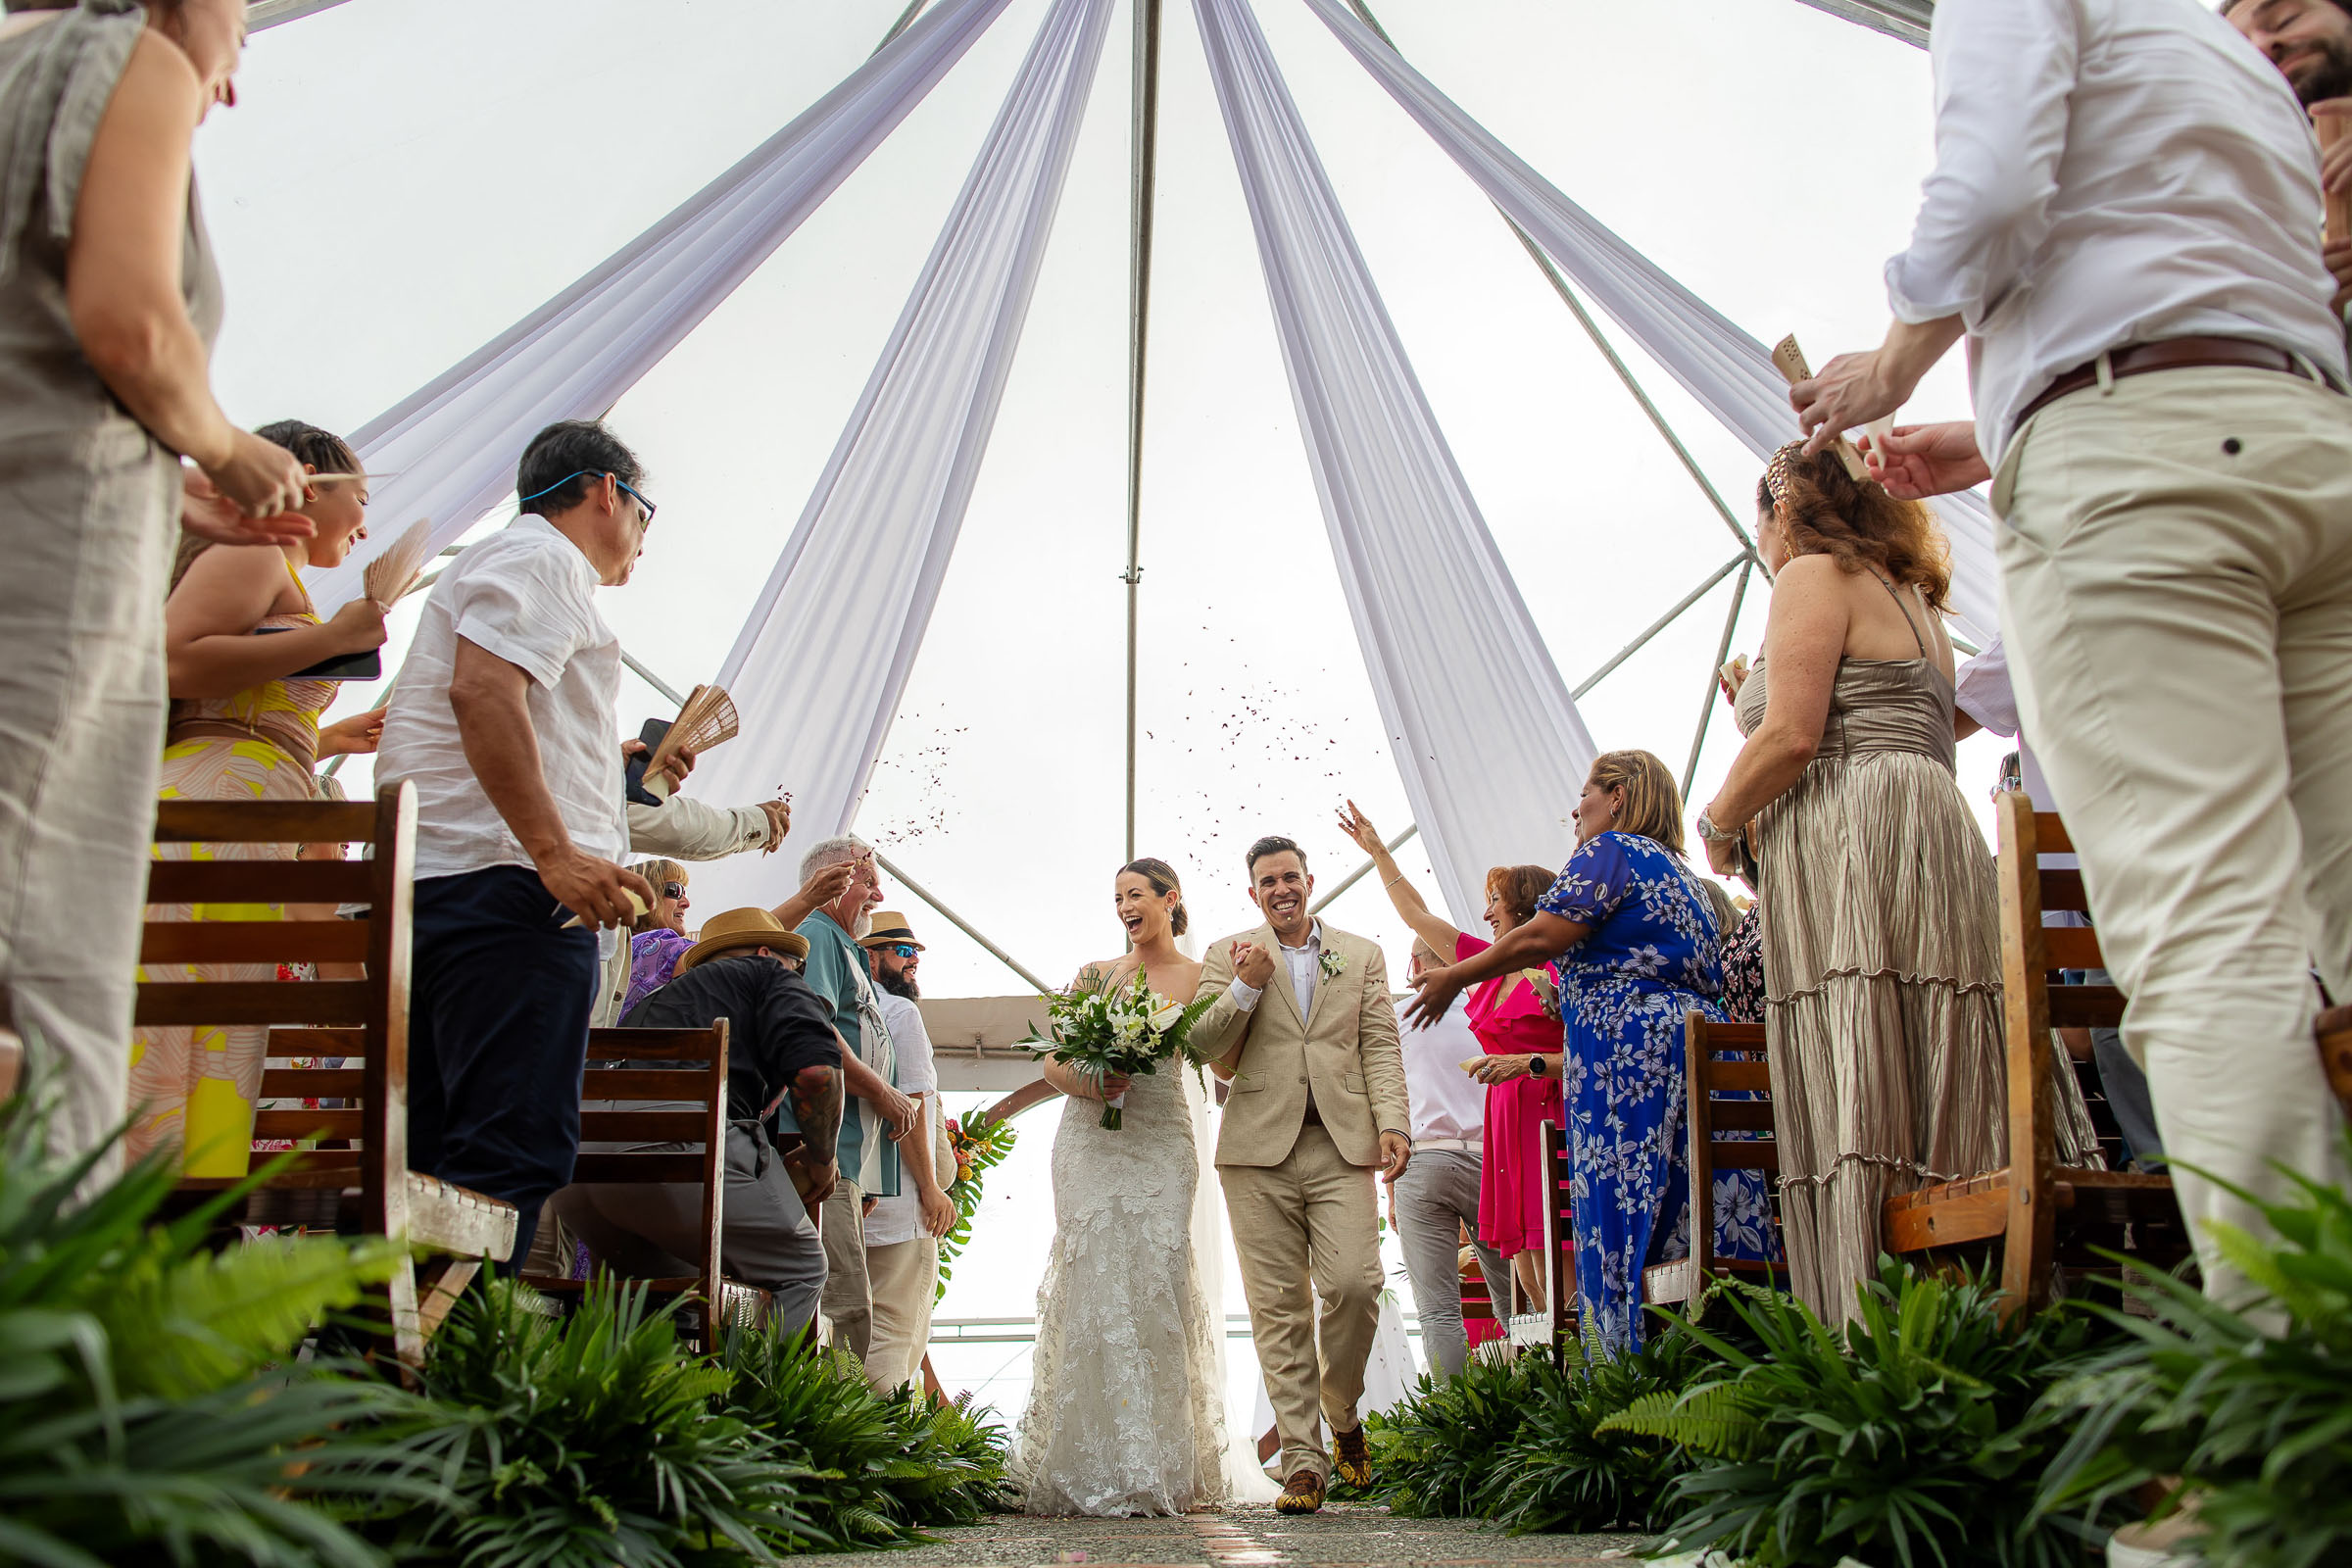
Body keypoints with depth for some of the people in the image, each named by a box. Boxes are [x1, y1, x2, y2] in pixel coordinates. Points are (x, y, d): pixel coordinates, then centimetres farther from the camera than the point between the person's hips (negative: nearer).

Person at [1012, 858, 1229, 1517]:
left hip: (1162, 1142, -1)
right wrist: (1086, 1083, -11)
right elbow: (1053, 1062, 11)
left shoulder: (1199, 979, 9)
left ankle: (1159, 1471, -1)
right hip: (1090, 1141, 1)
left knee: (1157, 1281, -9)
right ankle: (1090, 1469, -4)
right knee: (1092, 1281, -8)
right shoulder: (1094, 974, 13)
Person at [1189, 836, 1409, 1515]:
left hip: (1341, 1149, 0)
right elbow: (1203, 1047, 5)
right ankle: (1302, 1458, 4)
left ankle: (1344, 1418, 14)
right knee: (1279, 1306, -2)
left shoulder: (1362, 955, 16)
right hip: (1259, 1151, 0)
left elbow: (1381, 1046, 9)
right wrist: (1246, 986, -9)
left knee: (1355, 1285, -12)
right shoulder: (1229, 956, 13)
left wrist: (1393, 1121, -4)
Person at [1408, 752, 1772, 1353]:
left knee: (1628, 1236, -11)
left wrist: (1452, 978, 3)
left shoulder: (1612, 850, 1)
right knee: (1710, 1240, 1)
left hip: (1630, 1056, -9)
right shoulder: (1681, 875, 28)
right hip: (1701, 1050, 9)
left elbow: (1540, 938, -11)